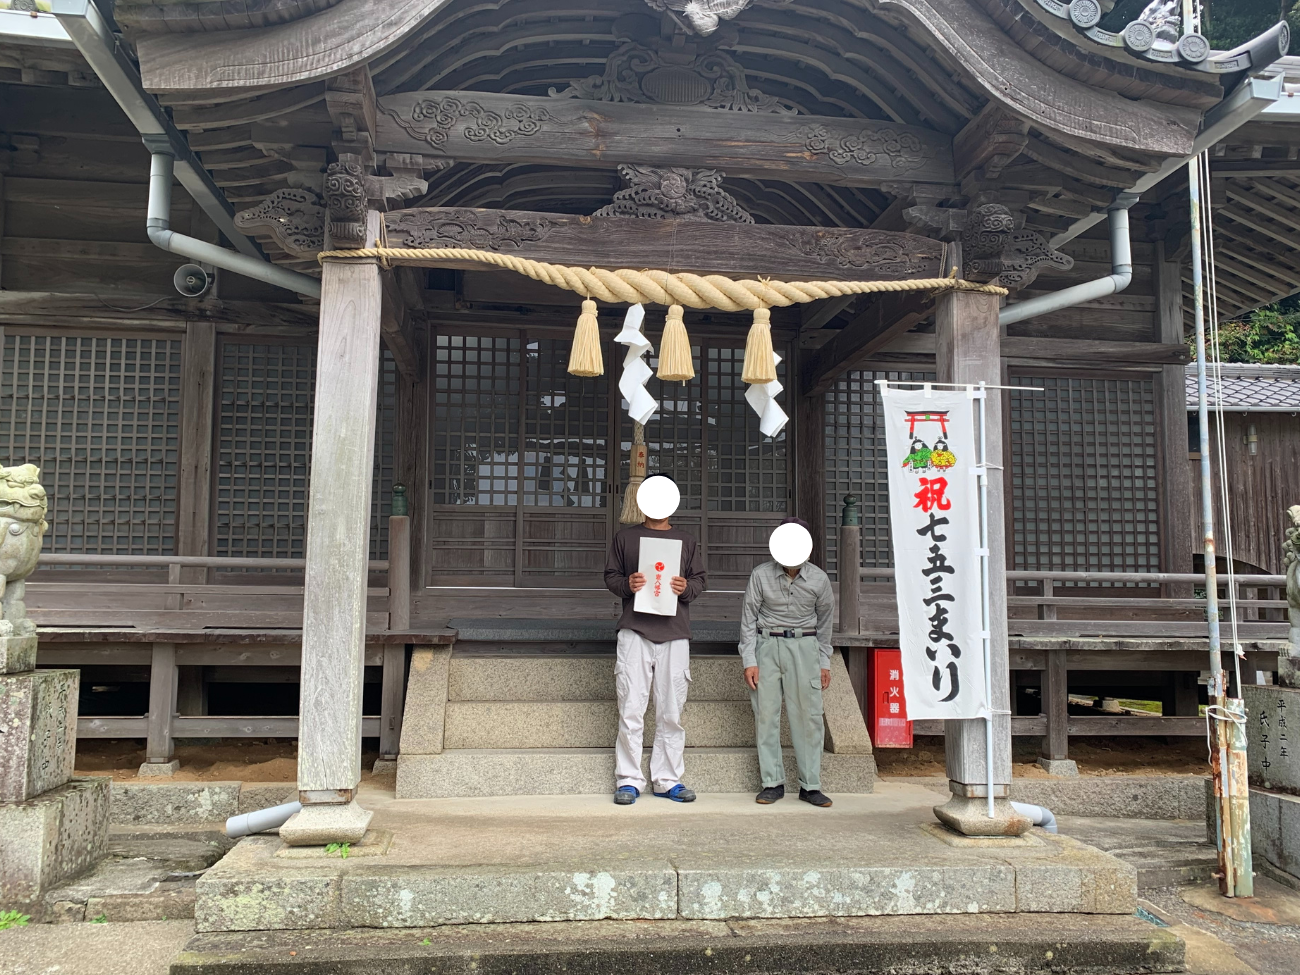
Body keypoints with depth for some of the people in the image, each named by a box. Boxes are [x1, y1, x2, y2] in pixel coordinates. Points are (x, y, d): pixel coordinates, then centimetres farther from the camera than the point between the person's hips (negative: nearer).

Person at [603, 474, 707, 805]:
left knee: (671, 712, 3)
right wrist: (627, 584, -9)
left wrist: (687, 588, -7)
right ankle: (628, 779, 5)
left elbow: (700, 579, 16)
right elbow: (610, 576, 13)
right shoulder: (625, 537, 12)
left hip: (675, 632, 2)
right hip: (634, 631, -1)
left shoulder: (687, 541, 16)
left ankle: (667, 779, 12)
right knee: (631, 709, -4)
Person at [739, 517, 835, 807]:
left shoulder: (818, 579, -1)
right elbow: (748, 617, 0)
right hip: (767, 645, 0)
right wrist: (749, 661, -4)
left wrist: (824, 663, 12)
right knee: (766, 714, -1)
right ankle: (773, 783, 9)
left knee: (808, 715, -2)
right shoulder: (761, 575, -5)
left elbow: (824, 622, 11)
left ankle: (810, 785, 7)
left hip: (804, 646, 1)